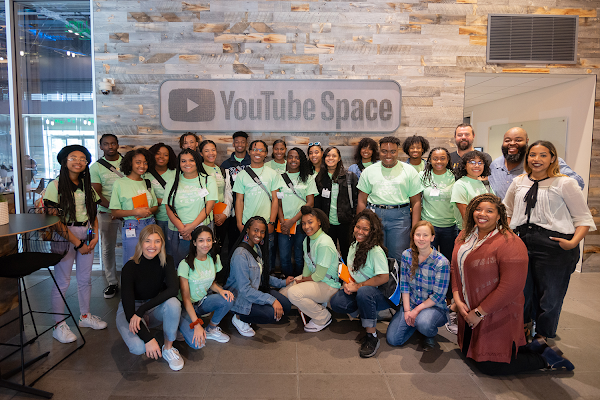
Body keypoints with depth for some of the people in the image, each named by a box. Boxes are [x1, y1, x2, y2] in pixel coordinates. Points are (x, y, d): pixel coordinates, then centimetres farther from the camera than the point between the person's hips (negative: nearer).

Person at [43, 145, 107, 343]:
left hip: (86, 234, 6)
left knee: (85, 278, 13)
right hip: (64, 235, -6)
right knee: (62, 281, 0)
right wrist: (77, 243, -12)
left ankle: (85, 316, 29)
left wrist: (95, 234, -1)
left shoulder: (86, 185, 11)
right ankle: (59, 325, 13)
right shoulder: (56, 185, -9)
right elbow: (56, 220, -13)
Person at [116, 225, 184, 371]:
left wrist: (141, 311, -35)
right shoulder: (130, 267, -22)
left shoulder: (166, 261, -13)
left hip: (154, 309, 3)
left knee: (173, 303, -32)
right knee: (138, 347, -31)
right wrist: (148, 338, -34)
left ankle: (168, 348, -11)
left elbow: (173, 288, -29)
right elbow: (128, 307, -26)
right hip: (130, 309, -3)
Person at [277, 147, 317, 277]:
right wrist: (282, 222, -6)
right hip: (284, 224, 1)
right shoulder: (280, 178, 10)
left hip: (301, 223, -1)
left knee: (299, 258, 2)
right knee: (284, 257, 1)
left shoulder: (307, 178, 5)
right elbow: (278, 203, 9)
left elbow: (310, 203, -2)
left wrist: (293, 220, -9)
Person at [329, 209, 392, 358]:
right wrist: (348, 283, -4)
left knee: (363, 292, -40)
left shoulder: (376, 251, -20)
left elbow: (384, 277, -25)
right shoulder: (354, 245, 5)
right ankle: (363, 315, 10)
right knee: (336, 302, -20)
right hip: (358, 292, 7)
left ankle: (372, 337, -22)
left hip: (382, 294, -6)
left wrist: (358, 286, -20)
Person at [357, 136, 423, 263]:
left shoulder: (410, 171, 7)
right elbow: (362, 201, 10)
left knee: (398, 257, 0)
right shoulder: (369, 171, 10)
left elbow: (416, 202, 5)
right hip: (374, 215, 1)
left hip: (400, 217, -1)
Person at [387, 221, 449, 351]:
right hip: (411, 304, 4)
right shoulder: (407, 255, -5)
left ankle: (430, 335, 1)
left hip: (435, 307, -4)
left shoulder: (442, 262, -18)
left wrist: (417, 310, -15)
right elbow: (404, 284, 0)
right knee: (392, 339, -7)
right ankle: (416, 322, 21)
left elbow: (438, 296, -15)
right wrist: (407, 310, -7)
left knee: (423, 323, -38)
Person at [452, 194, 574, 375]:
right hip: (468, 311, 8)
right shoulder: (464, 236, 3)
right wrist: (457, 297, -7)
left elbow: (511, 287, -24)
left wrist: (479, 313, -20)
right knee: (468, 352, 20)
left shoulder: (510, 244, -21)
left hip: (497, 315, -8)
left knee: (489, 365, -3)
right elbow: (455, 268, 7)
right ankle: (533, 348, 30)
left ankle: (544, 359, 17)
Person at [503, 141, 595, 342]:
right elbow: (507, 211, 22)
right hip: (522, 241, 4)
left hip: (554, 245, -4)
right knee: (522, 289, 14)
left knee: (550, 293, 8)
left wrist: (573, 242, -18)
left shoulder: (565, 183, -4)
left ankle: (542, 335, 31)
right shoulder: (518, 182, 9)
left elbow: (583, 218, -4)